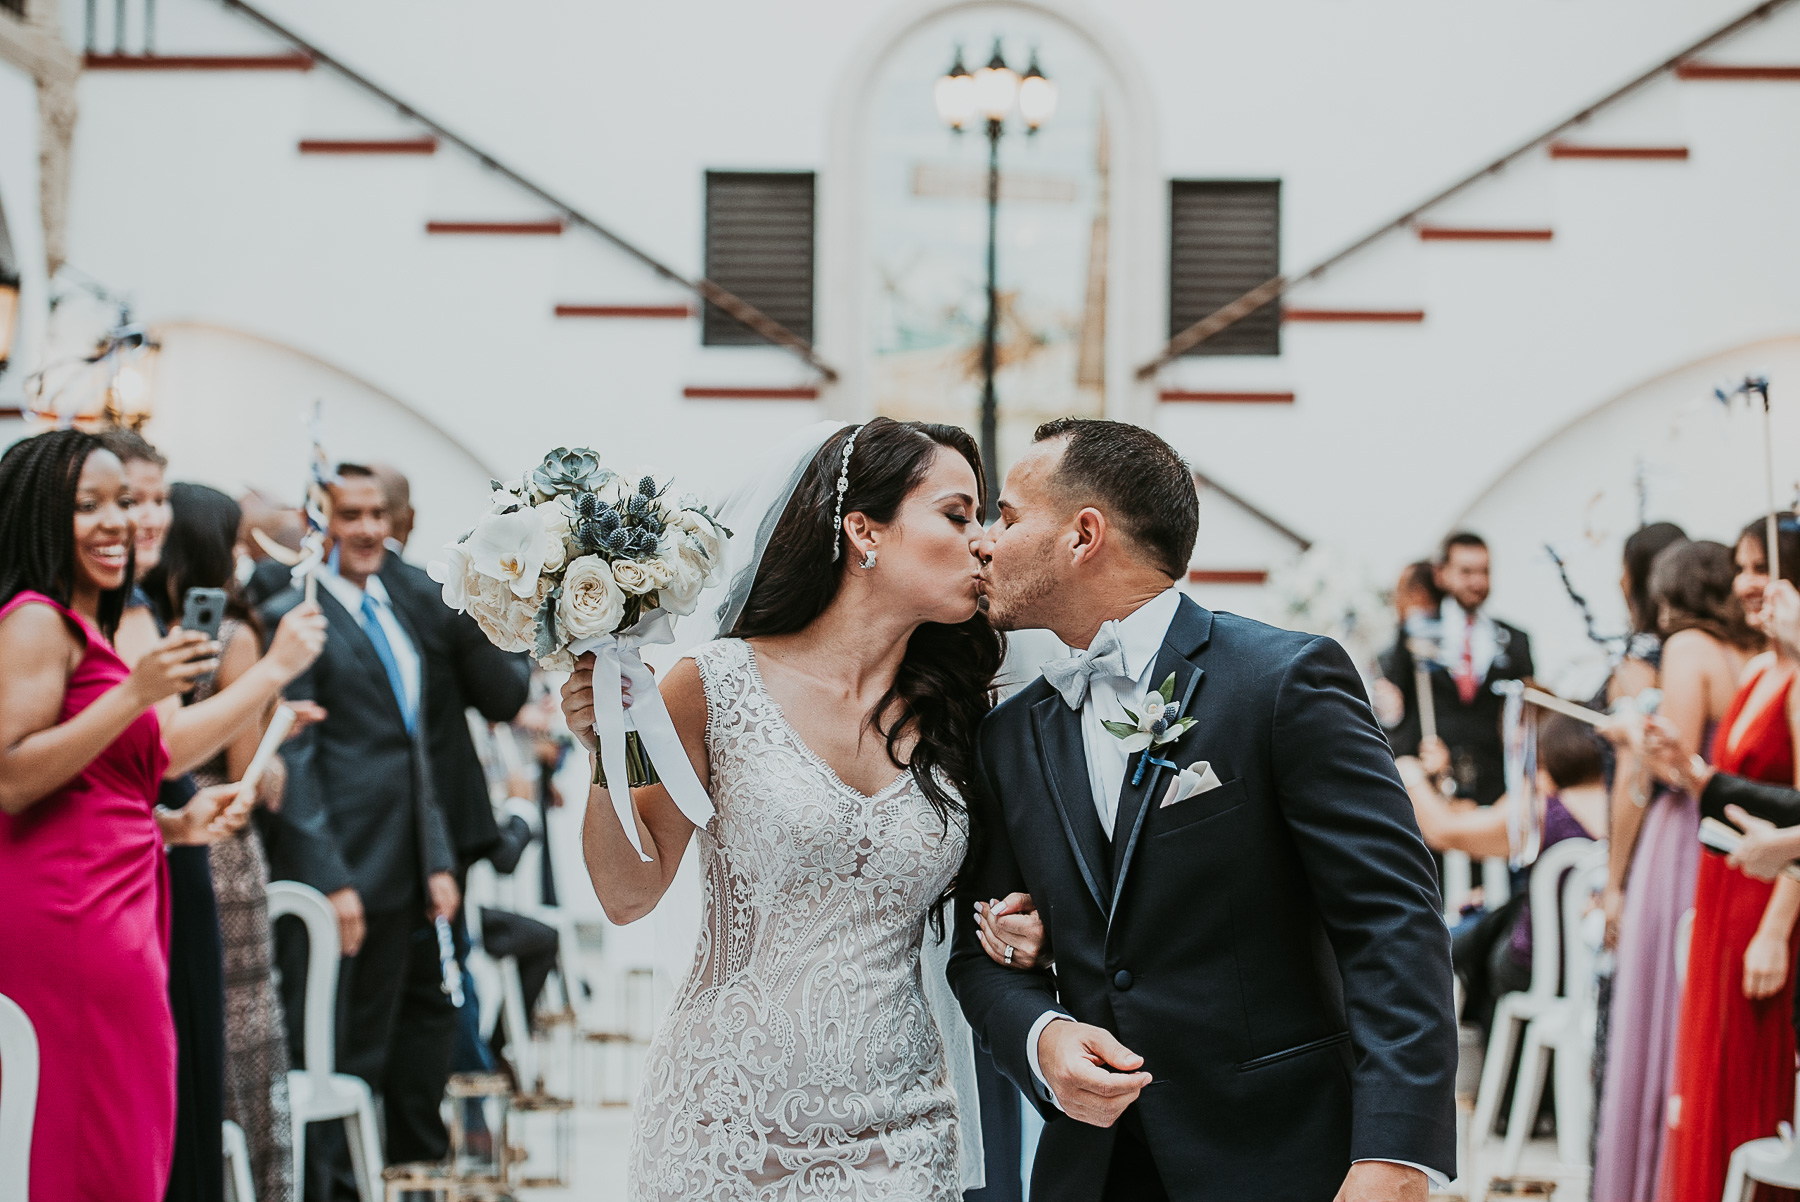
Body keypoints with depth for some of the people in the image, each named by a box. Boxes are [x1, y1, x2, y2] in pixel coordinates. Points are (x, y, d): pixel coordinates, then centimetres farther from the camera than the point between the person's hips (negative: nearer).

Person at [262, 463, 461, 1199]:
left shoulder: (394, 615, 17)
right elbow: (293, 760, -14)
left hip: (398, 870, 8)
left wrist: (439, 861, 13)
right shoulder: (292, 617, -9)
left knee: (374, 1050, 14)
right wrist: (330, 879, -18)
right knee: (324, 1049, -1)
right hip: (335, 870, -8)